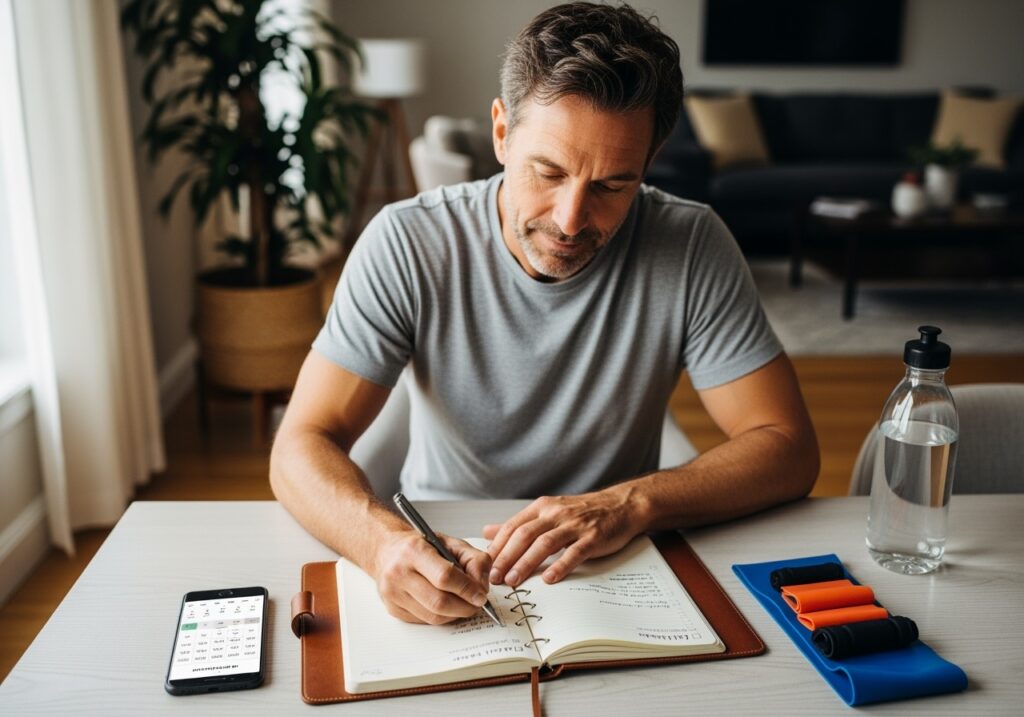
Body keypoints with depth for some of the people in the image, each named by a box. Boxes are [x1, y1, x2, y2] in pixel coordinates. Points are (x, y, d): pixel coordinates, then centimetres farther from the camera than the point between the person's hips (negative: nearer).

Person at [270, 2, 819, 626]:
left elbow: (788, 449, -12)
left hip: (614, 574, 1)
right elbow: (302, 447, -16)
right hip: (435, 558, 0)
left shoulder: (692, 249, -14)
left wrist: (630, 503, -28)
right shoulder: (406, 245, -15)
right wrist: (385, 540, -37)